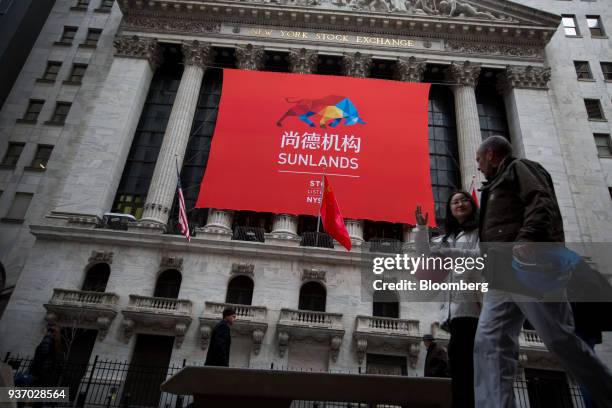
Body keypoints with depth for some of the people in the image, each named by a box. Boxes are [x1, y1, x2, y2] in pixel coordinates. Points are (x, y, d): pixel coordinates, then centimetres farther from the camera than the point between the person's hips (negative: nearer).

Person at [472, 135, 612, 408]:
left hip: (530, 266, -9)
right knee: (489, 343, -7)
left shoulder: (518, 168, 8)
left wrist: (527, 238, -26)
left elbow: (542, 202, -10)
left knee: (559, 340, -8)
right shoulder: (498, 185, 34)